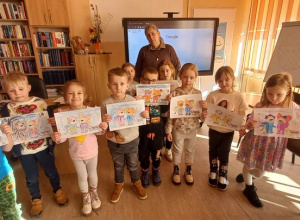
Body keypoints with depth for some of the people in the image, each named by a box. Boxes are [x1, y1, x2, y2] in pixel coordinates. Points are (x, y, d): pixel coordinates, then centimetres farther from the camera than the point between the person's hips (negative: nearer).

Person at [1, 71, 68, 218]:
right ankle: (36, 199, 45)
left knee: (51, 172, 19)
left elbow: (50, 120, -3)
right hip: (24, 151, 1)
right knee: (31, 178, 20)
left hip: (43, 146, -1)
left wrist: (53, 121, -25)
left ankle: (57, 190, 46)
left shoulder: (40, 103, -12)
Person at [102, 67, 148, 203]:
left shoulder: (133, 101, -14)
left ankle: (136, 183, 48)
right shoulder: (106, 103, -15)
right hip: (114, 143, 0)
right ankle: (118, 185, 48)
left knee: (133, 165, 21)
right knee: (118, 166, 22)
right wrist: (104, 121, -30)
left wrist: (144, 116, -25)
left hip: (131, 141, 0)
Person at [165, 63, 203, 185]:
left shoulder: (198, 93, -7)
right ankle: (176, 170, 40)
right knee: (177, 150, 17)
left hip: (192, 128, 2)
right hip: (178, 128, -2)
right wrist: (168, 130, -9)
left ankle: (188, 170, 44)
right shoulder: (175, 93, -14)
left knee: (190, 150, 20)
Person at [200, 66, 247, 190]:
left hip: (228, 132, 0)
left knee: (224, 154, 13)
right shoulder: (212, 95, -12)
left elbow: (241, 116, -4)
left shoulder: (238, 97, -10)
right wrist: (204, 113, -31)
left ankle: (223, 176, 37)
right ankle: (213, 172, 43)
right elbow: (207, 112, -8)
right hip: (214, 130, 1)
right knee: (213, 152, 18)